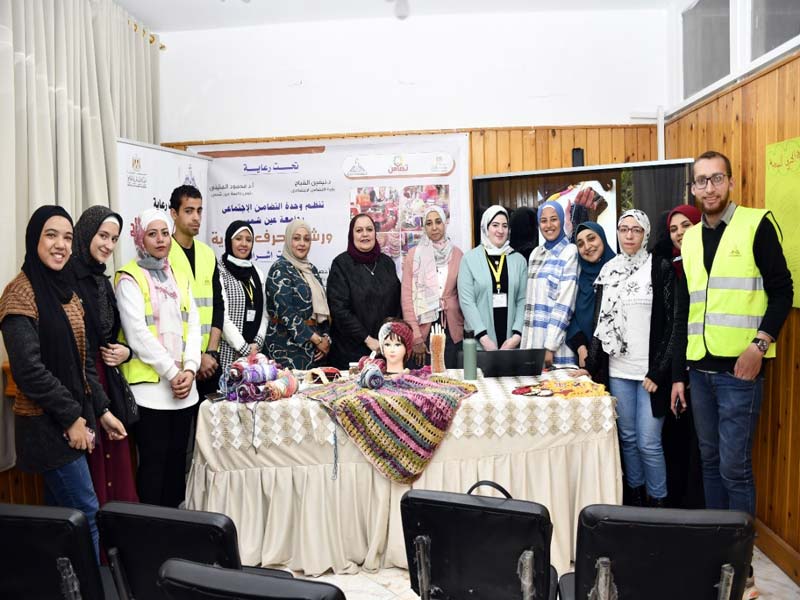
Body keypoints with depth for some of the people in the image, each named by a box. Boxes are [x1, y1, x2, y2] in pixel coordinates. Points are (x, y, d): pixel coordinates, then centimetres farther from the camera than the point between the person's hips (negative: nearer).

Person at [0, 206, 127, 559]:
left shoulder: (66, 289, 11)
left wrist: (100, 409, 9)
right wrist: (71, 418, -16)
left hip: (73, 418, 8)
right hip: (47, 424, -8)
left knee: (62, 514, 16)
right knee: (86, 514, -3)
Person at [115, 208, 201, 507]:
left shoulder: (180, 277, 14)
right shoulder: (130, 278, -4)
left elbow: (193, 325, 8)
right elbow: (137, 333, -13)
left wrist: (190, 369, -6)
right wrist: (171, 372, -14)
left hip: (184, 385, 6)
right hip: (149, 385, -5)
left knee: (177, 458, 12)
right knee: (153, 461, 0)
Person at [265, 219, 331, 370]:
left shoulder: (311, 269, 13)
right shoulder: (280, 269, -8)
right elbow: (285, 312, -17)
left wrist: (325, 337, -1)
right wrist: (317, 340, -15)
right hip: (289, 345, -6)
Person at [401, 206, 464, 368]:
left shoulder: (457, 254, 5)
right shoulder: (413, 255, -1)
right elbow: (407, 297, -4)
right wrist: (415, 337, -10)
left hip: (451, 329, 2)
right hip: (423, 327, -2)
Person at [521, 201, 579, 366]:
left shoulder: (570, 252, -5)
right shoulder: (536, 253, 13)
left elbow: (565, 304, -12)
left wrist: (550, 346, -17)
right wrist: (524, 342, 9)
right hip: (531, 340, 5)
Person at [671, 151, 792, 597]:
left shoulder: (757, 225, -3)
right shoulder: (689, 239, 13)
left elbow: (782, 291, -4)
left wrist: (760, 345, -17)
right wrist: (678, 374, 13)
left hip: (739, 368, -5)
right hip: (700, 367, 6)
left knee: (734, 466, -2)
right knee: (711, 460, 14)